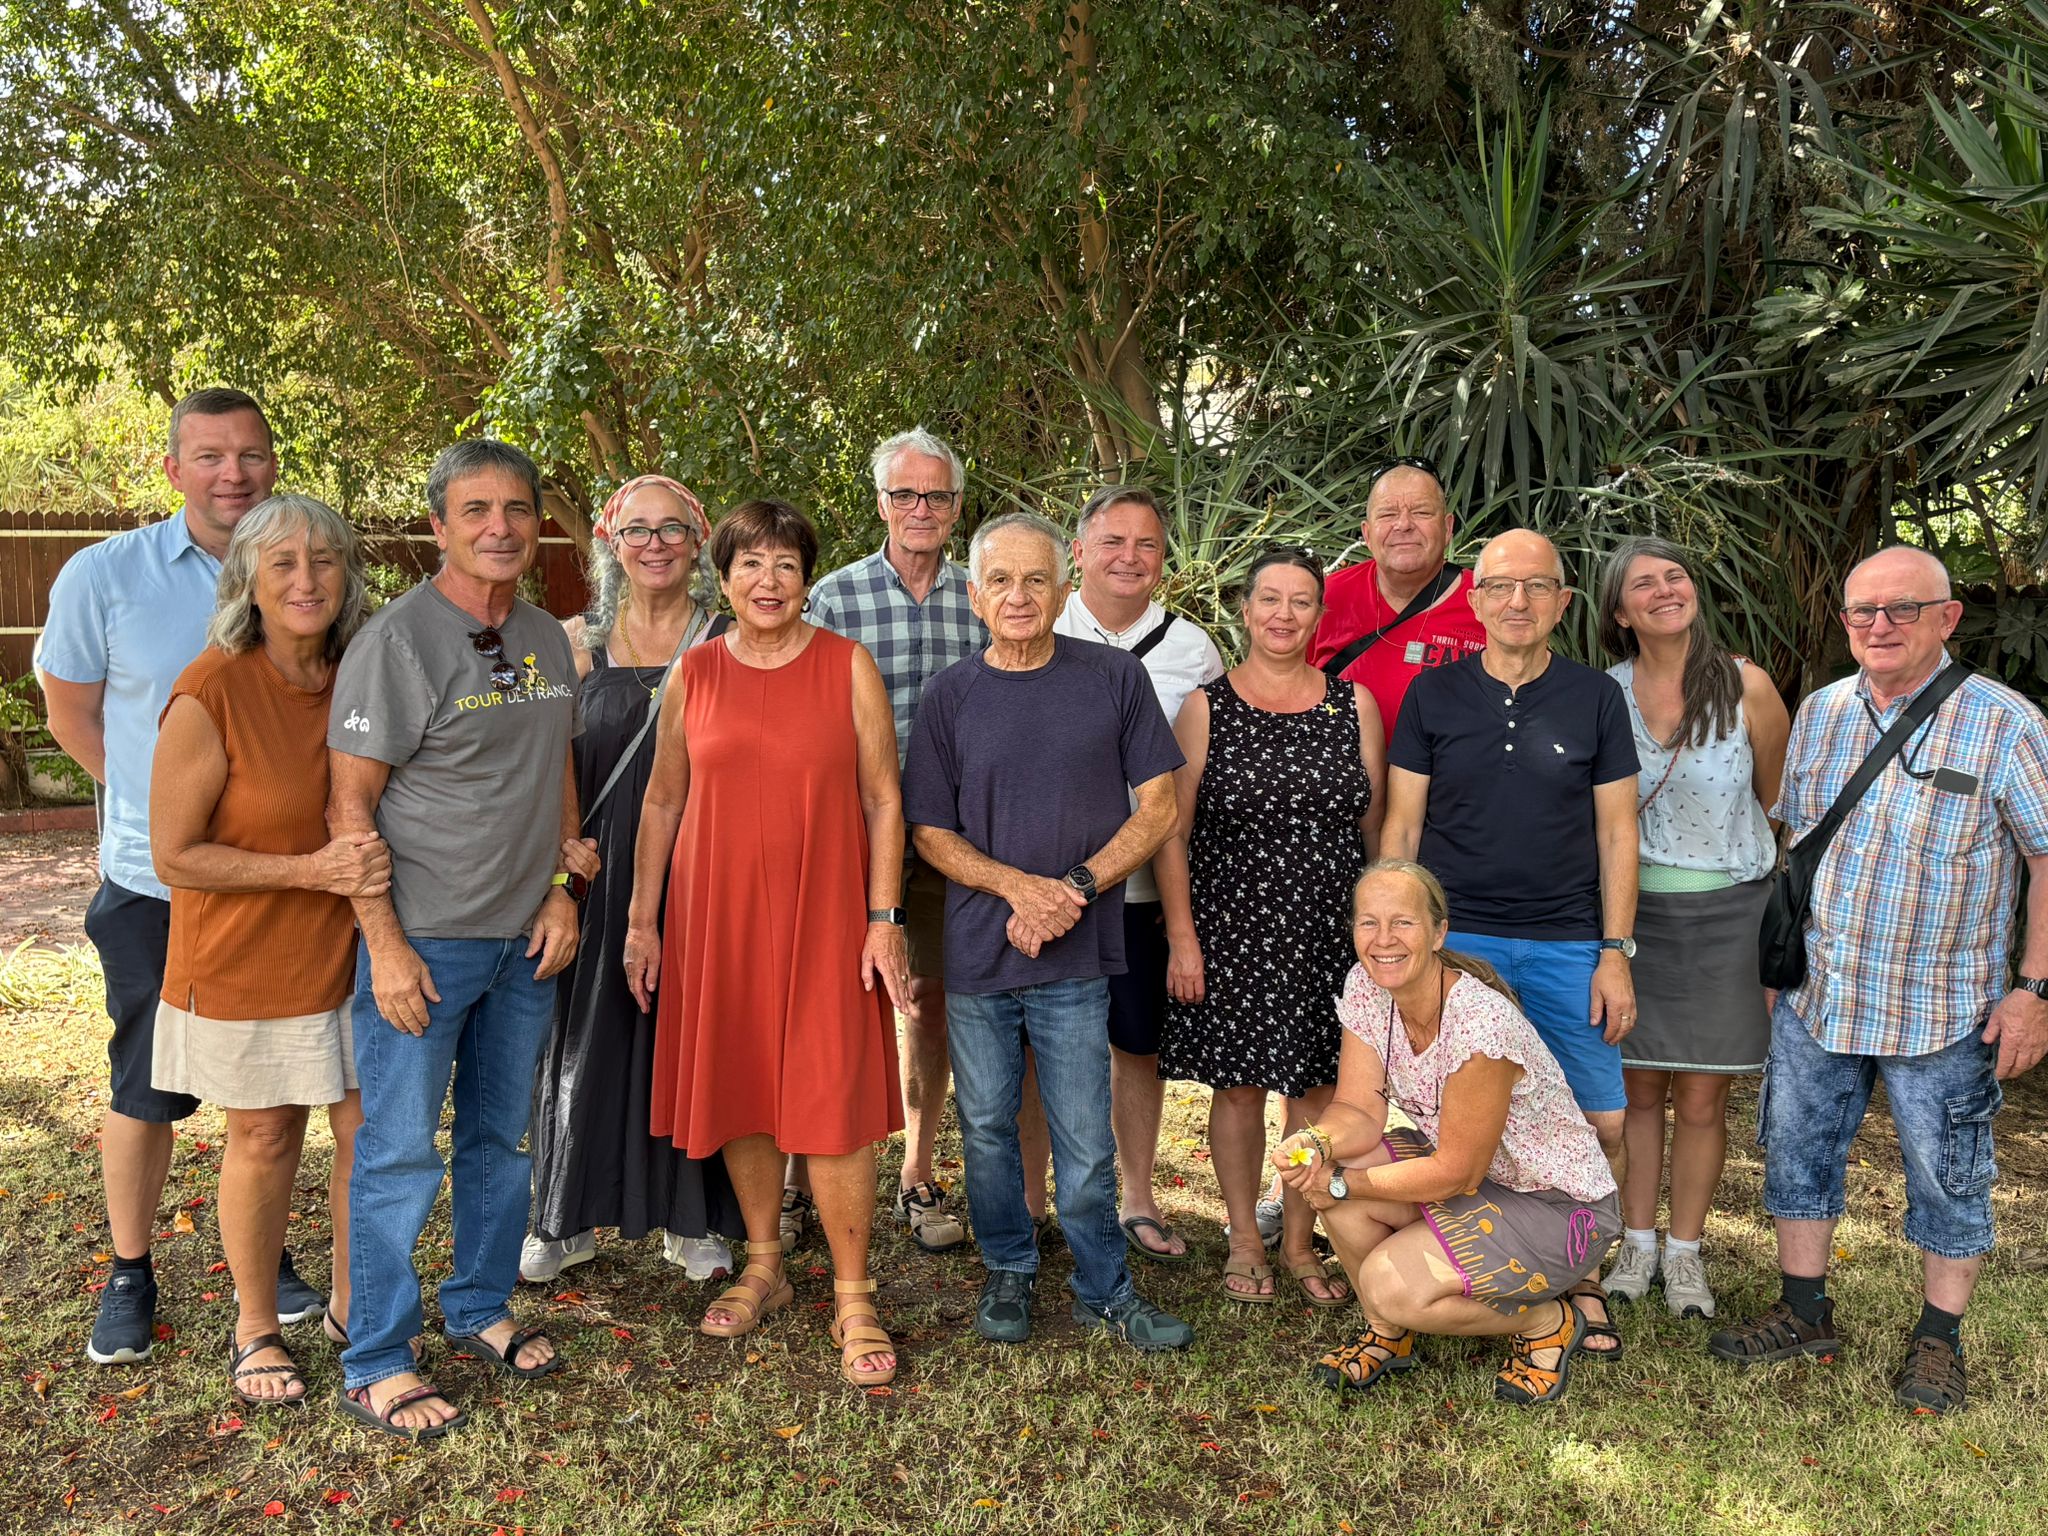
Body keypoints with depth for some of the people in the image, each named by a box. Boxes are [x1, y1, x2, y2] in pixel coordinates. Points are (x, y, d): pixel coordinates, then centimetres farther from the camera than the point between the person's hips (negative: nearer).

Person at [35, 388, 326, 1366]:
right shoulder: (105, 575, -7)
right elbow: (71, 712, 4)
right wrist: (169, 805, 1)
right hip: (156, 884, -2)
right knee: (146, 1086, 9)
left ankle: (266, 1254, 32)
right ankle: (129, 1274, 28)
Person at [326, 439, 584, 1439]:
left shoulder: (547, 641, 8)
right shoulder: (397, 640, -13)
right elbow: (349, 803, -13)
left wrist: (562, 891, 5)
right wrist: (385, 946, -16)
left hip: (525, 940, 7)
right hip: (423, 941, -6)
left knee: (502, 1138, 17)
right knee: (398, 1153, 1)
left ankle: (480, 1310, 34)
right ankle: (374, 1366, 16)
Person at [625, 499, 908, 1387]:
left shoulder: (847, 667, -1)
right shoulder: (694, 674, 6)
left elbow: (882, 802, -1)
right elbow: (662, 801, 11)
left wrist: (884, 919, -7)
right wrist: (641, 919, 8)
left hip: (822, 913, -3)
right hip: (716, 913, 3)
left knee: (832, 1097, -3)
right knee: (739, 1089, 10)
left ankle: (854, 1299, 9)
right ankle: (764, 1268, 29)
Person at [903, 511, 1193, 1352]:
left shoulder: (1114, 679, -1)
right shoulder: (950, 694, 2)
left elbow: (1158, 807, 0)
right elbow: (930, 832, 4)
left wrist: (1076, 888, -12)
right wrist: (1018, 886, -13)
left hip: (1077, 954, -2)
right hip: (976, 953, 2)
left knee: (1085, 1141, 4)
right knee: (987, 1125, 13)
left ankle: (1105, 1288, 22)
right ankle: (1008, 1272, 33)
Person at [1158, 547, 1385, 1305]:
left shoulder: (1355, 705, 6)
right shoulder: (1207, 707, 0)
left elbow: (1375, 827, 10)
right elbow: (1172, 832, -2)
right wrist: (1182, 937, -8)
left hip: (1329, 932, 2)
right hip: (1232, 930, -2)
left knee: (1316, 1086, 7)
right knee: (1239, 1085, 6)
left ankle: (1299, 1242, 24)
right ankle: (1244, 1242, 23)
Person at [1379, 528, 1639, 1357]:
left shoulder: (1596, 698, 4)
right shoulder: (1434, 693, 3)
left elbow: (1615, 831, 5)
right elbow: (1401, 825, 4)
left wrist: (1615, 952, 0)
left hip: (1567, 945, 1)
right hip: (1453, 939, -1)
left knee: (1603, 1123, 0)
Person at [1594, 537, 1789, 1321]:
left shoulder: (1745, 686, -7)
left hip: (1726, 914, -1)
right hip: (1631, 910, 1)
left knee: (1702, 1098, 5)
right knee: (1638, 1088, 8)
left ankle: (1685, 1253, 21)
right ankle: (1636, 1246, 22)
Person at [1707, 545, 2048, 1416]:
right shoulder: (1819, 714, 4)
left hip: (1944, 1008, -4)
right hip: (1816, 993, 5)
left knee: (1947, 1174, 9)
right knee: (1798, 1150, 13)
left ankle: (1939, 1339, 27)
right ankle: (1805, 1313, 30)